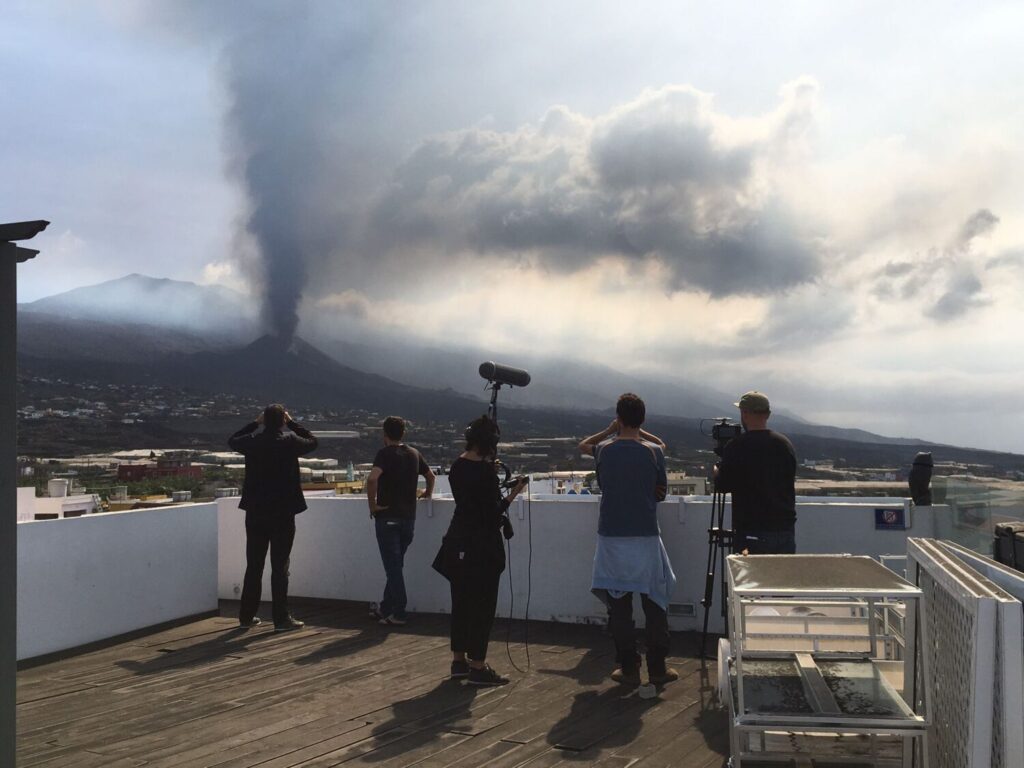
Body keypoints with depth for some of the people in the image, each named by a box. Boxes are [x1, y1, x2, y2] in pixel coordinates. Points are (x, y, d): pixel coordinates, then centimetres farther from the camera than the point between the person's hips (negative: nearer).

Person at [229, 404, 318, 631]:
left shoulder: (252, 441, -2)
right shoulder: (289, 441, -10)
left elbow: (232, 441, 20)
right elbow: (312, 442, 10)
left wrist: (255, 423, 19)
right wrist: (292, 423, 13)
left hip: (255, 513, 3)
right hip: (282, 513, -3)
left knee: (253, 566, 12)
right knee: (280, 567, 0)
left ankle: (247, 615, 19)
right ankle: (281, 618, 3)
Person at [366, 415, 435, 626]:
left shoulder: (385, 453, -10)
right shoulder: (414, 454, 8)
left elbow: (372, 478, -26)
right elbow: (430, 476, 22)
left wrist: (372, 504, -15)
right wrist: (427, 493, 40)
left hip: (387, 516, -6)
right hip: (409, 516, 6)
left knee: (393, 565, -2)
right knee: (396, 564, 15)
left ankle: (398, 613, 0)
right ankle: (386, 608, 25)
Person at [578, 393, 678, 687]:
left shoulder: (604, 450, -4)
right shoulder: (653, 451, -7)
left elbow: (583, 445, 20)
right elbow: (661, 493, 8)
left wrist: (611, 430, 17)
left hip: (612, 538, 1)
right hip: (646, 538, -1)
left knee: (619, 606, 8)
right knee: (655, 604, 11)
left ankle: (628, 668, 12)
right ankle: (657, 668, 15)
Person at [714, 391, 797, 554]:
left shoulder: (736, 447, -10)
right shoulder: (785, 444, 5)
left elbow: (722, 486, -2)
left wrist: (717, 472, 19)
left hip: (751, 531, -4)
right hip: (786, 530, 4)